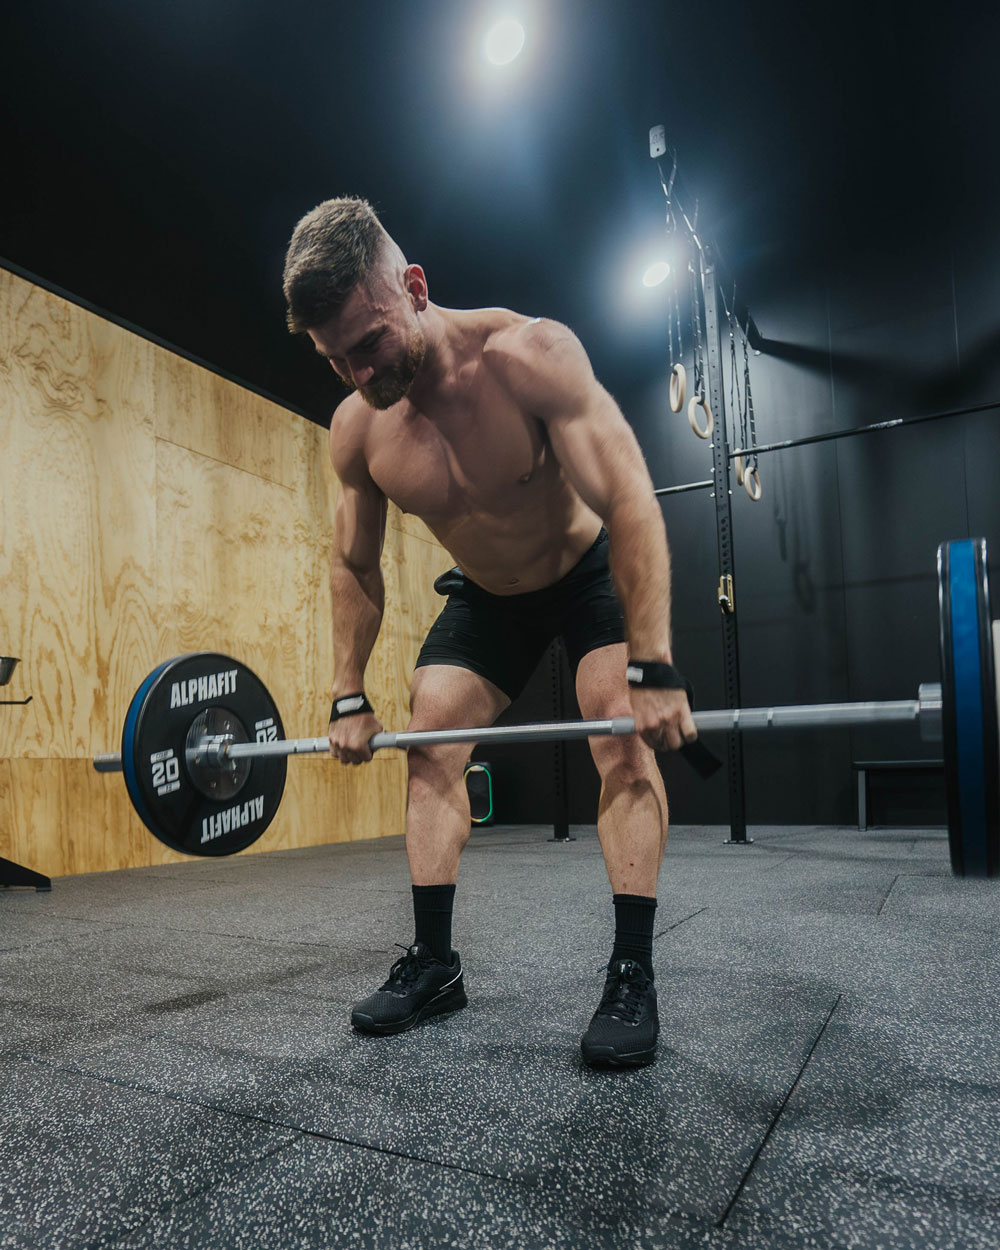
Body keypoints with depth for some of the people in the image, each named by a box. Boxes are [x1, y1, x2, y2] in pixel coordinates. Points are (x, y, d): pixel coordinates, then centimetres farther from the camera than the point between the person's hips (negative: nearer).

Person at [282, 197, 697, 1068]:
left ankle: (633, 974, -11)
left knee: (626, 739, -21)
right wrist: (349, 698, -4)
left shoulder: (529, 354, -31)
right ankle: (434, 964, 7)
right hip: (485, 597, 4)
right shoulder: (356, 427, -16)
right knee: (428, 749, -3)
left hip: (589, 572, -4)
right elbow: (354, 567, -4)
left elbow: (630, 504, -35)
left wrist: (652, 670, -40)